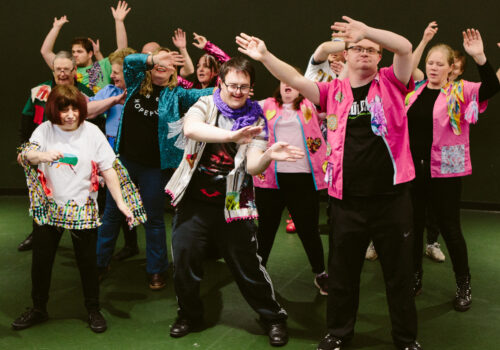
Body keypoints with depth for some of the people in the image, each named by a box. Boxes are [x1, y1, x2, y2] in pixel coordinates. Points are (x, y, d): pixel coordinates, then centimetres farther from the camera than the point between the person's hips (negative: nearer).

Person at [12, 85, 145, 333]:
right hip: (49, 207, 2)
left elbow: (108, 170, -6)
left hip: (83, 210, -2)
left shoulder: (92, 132, -7)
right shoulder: (45, 130, -3)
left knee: (87, 261, 8)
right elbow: (25, 155, -13)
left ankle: (93, 310, 26)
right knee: (41, 260, 11)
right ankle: (38, 309, 31)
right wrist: (41, 155, -35)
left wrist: (121, 203, -12)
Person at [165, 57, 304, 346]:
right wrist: (232, 136, -39)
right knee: (184, 262, 7)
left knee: (248, 266, 1)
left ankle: (274, 318, 22)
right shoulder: (205, 105, -1)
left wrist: (268, 155, -35)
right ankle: (190, 316, 31)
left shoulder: (256, 120, 0)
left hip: (233, 205, -1)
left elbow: (253, 167, -11)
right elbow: (190, 128, -25)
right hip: (194, 201, 1)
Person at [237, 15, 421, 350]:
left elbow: (405, 47, -12)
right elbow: (297, 80, -1)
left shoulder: (391, 82, 4)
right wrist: (265, 56, -12)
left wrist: (367, 31, -24)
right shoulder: (334, 90, 8)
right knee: (342, 271, 14)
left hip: (392, 197, -1)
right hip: (347, 200, 2)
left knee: (399, 271, 11)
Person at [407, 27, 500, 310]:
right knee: (414, 224, 13)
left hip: (445, 170, -4)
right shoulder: (414, 90, 7)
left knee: (449, 227, 2)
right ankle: (415, 276, 30)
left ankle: (464, 284, 20)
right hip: (413, 168, 4)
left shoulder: (460, 91, -5)